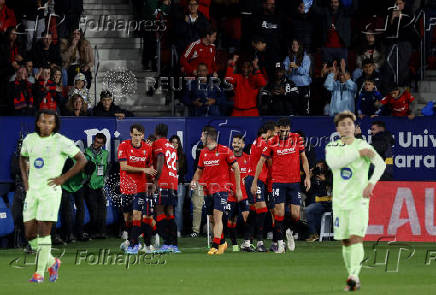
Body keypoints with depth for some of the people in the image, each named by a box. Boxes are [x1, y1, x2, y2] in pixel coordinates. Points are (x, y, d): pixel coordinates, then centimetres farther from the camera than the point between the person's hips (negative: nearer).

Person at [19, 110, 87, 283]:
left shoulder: (61, 141, -7)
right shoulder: (29, 139, 9)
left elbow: (82, 160, -4)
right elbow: (23, 158, 28)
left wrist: (63, 178, -7)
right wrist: (25, 179, 14)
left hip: (50, 190, -5)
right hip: (32, 190, 6)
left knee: (43, 231, -10)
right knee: (29, 234, 2)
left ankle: (39, 272, -4)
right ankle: (52, 263, 22)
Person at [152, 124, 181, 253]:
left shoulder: (158, 143, -1)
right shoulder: (171, 146, 22)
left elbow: (161, 160, -14)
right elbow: (176, 165, 21)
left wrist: (156, 180, -16)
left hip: (163, 183, -7)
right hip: (173, 183, 7)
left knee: (159, 211, -8)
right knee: (169, 213, 9)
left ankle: (167, 243, -17)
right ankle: (174, 244, 4)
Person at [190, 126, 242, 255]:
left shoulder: (225, 151, -7)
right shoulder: (203, 152, 10)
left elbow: (236, 169, -1)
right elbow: (199, 171, 21)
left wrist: (238, 189, -2)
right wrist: (194, 181, -1)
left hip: (221, 188, -6)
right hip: (207, 190, 6)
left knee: (217, 216, -18)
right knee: (212, 219, 10)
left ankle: (215, 246, -22)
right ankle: (222, 242, 28)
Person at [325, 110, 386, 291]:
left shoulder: (363, 145, -1)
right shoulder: (331, 147, 7)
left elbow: (380, 164, -13)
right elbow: (333, 163, -15)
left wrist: (371, 183, -28)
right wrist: (358, 153, -19)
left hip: (359, 200, -3)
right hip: (340, 201, 3)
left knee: (356, 238, -17)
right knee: (345, 242, 6)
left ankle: (354, 276, -26)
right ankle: (352, 278, 16)